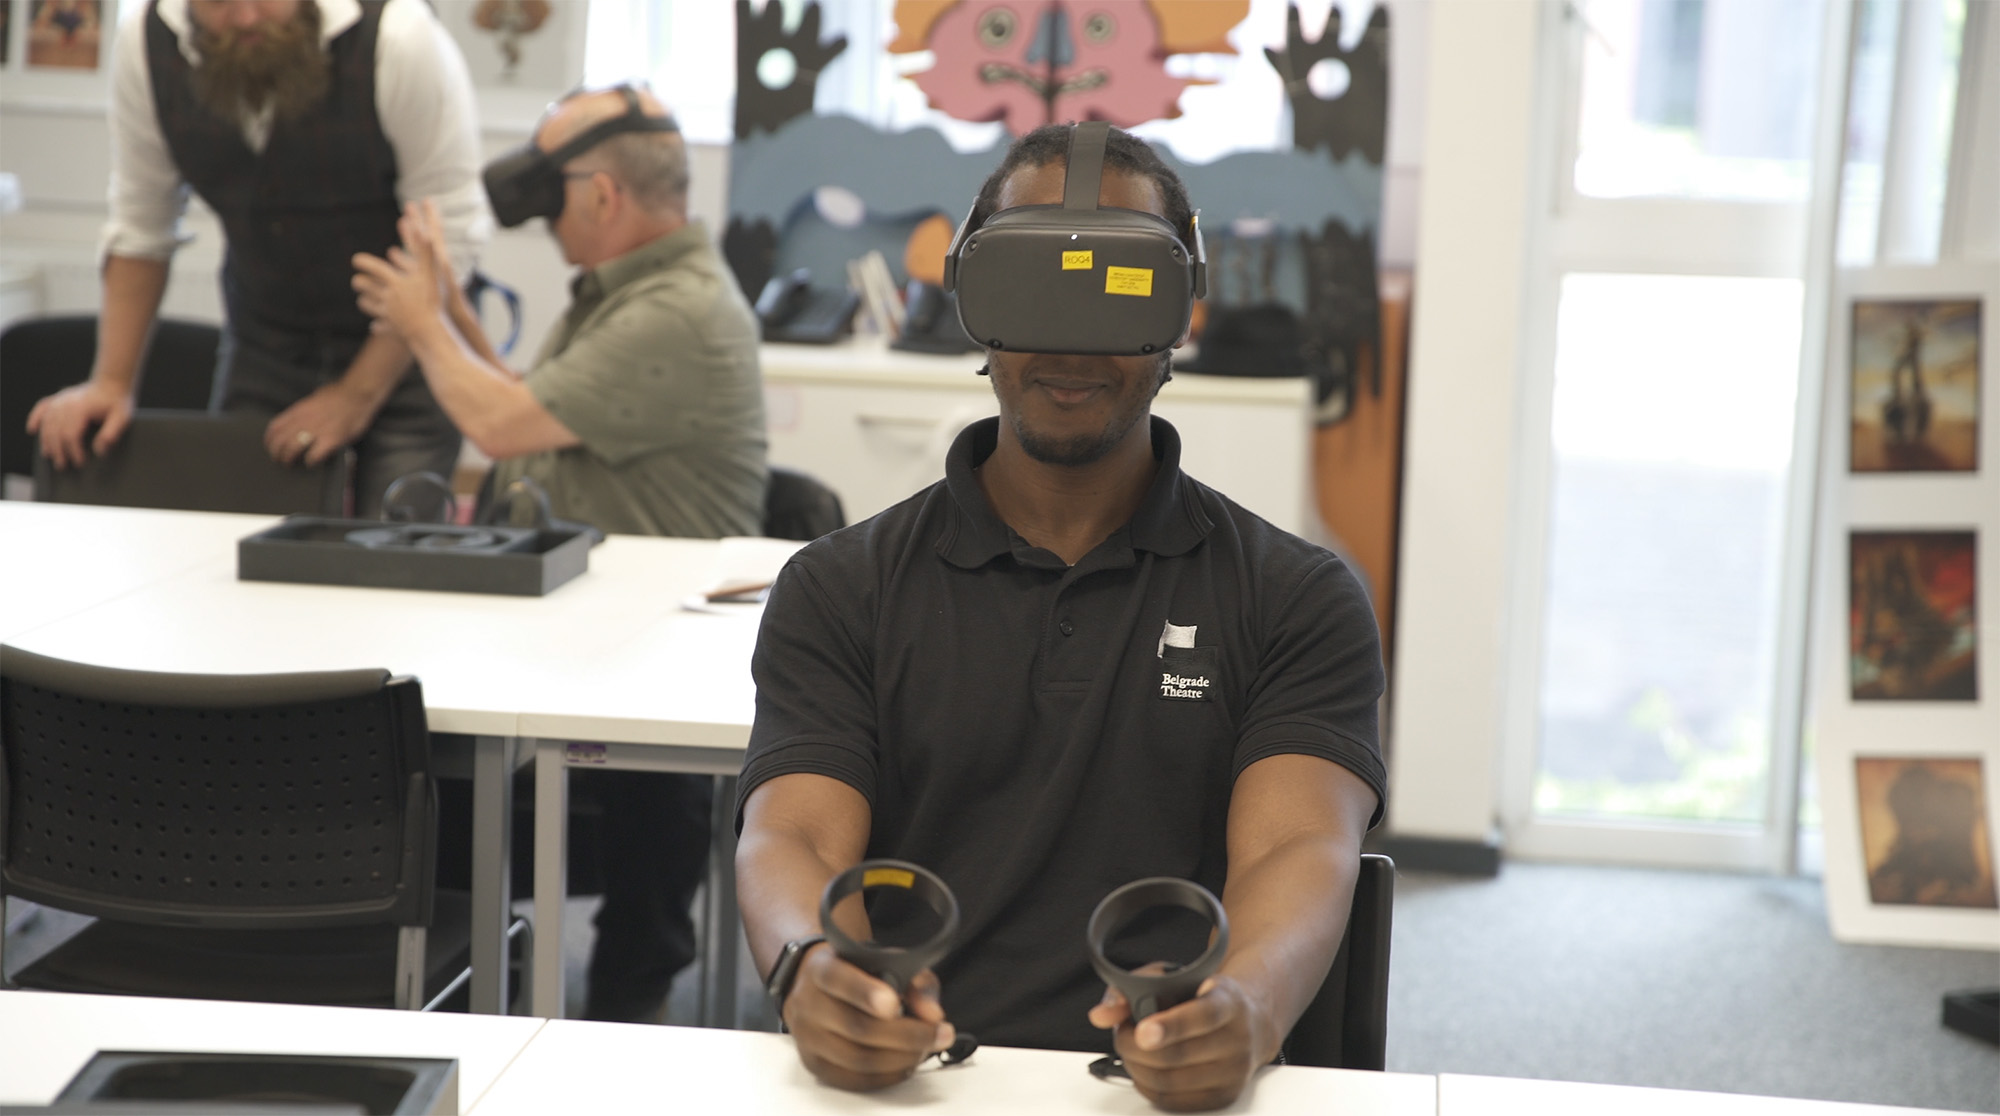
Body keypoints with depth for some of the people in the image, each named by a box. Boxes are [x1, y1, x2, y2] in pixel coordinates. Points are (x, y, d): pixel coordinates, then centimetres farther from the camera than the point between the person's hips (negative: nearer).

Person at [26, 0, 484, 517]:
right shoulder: (145, 42, -12)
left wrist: (356, 396, -18)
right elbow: (140, 231, 0)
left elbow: (449, 237, -19)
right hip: (264, 345, 3)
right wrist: (111, 382, -7)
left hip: (402, 351, -3)